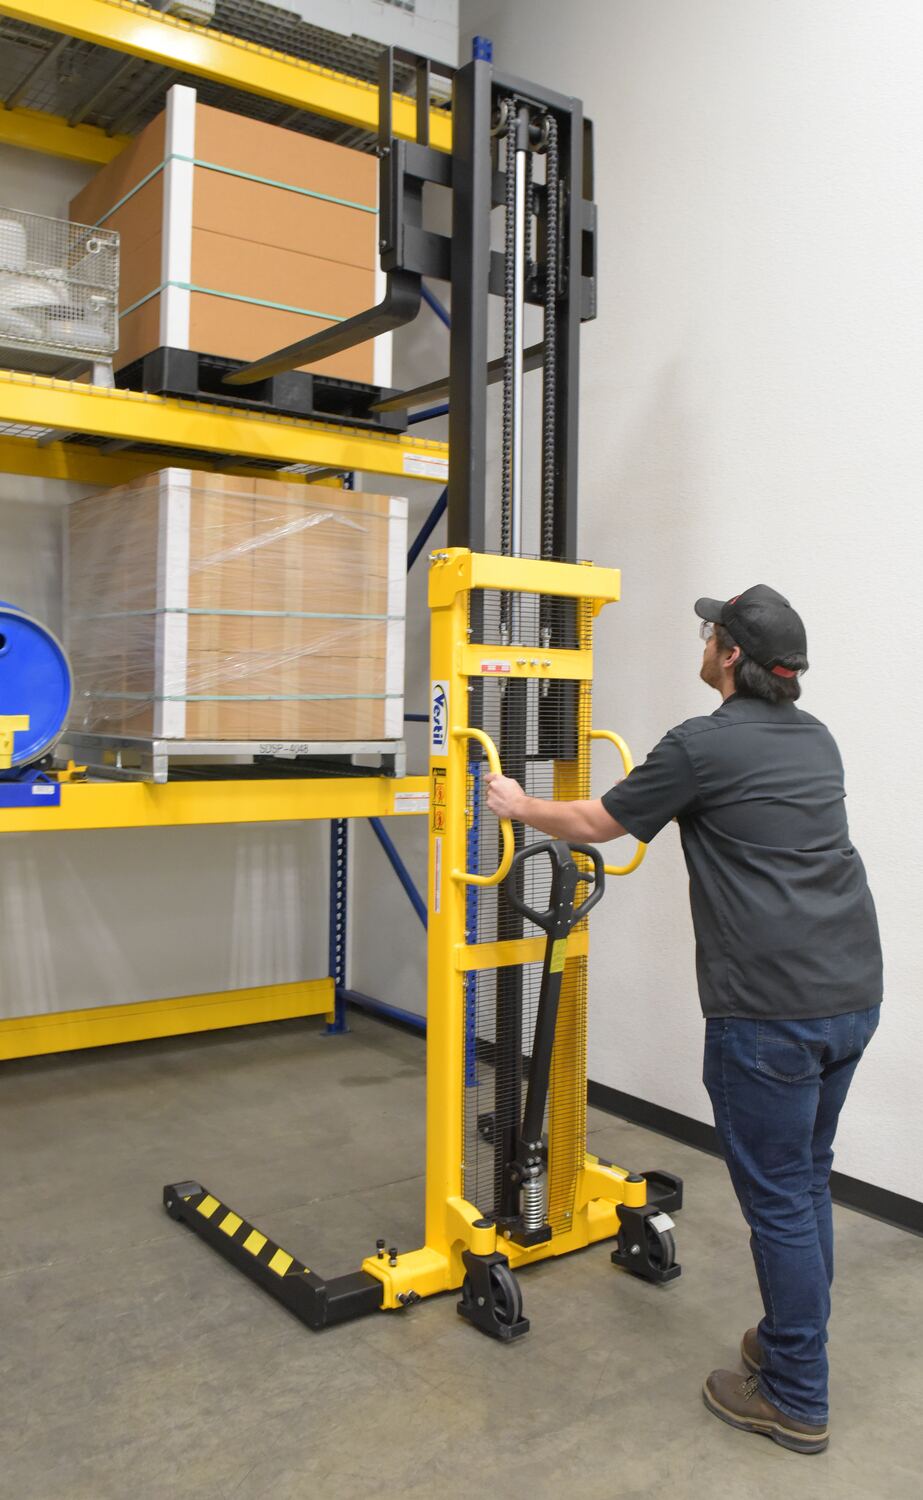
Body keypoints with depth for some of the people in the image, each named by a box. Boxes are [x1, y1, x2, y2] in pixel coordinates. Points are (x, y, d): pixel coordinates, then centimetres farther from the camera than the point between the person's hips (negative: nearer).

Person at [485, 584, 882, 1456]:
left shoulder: (703, 747, -10)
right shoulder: (815, 740, 12)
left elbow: (596, 823, 2)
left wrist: (519, 806, 20)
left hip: (771, 1011, -8)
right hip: (852, 994, 8)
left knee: (776, 1197, 4)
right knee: (806, 1183, 21)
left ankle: (795, 1400, 18)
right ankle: (794, 1341, 35)